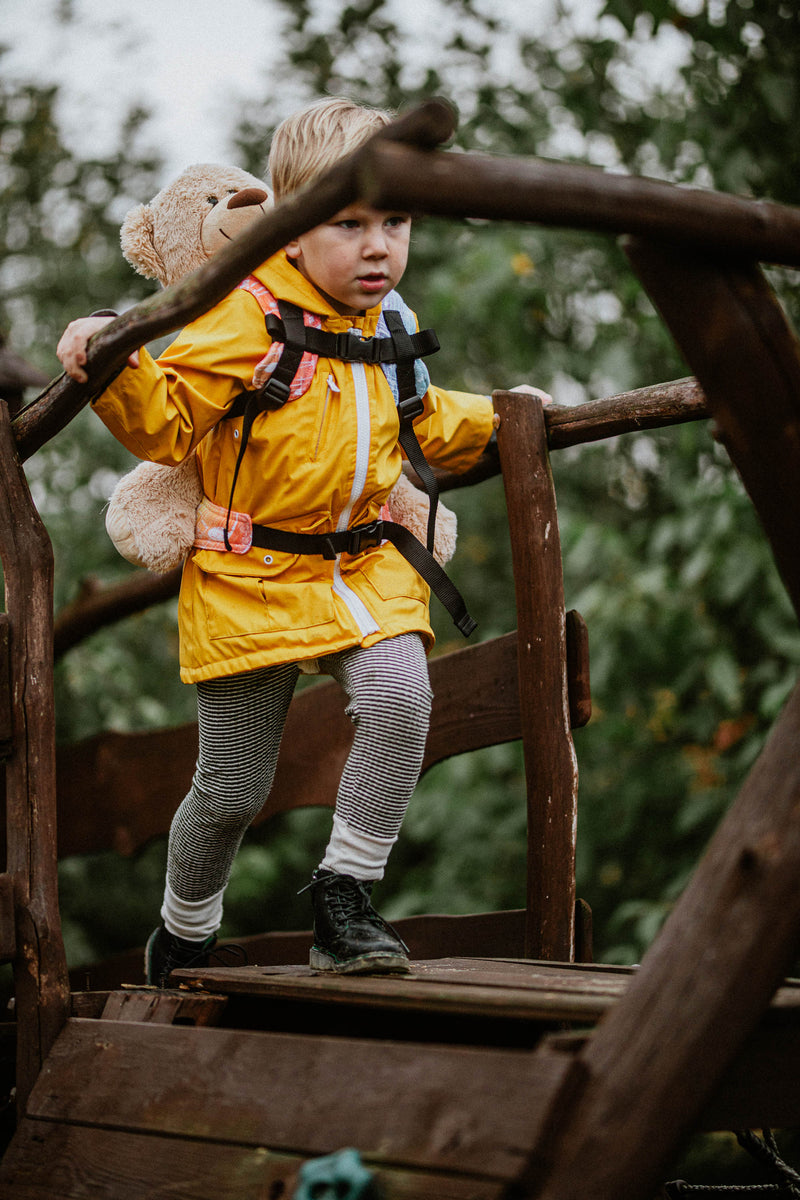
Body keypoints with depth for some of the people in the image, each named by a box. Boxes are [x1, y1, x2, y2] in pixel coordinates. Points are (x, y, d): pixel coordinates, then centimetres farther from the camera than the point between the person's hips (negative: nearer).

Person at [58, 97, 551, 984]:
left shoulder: (387, 325, 10)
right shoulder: (248, 318, -13)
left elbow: (424, 425, 29)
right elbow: (165, 422, -15)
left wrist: (502, 420, 30)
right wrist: (116, 373, -32)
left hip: (364, 564, 5)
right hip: (250, 578, -5)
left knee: (400, 695, -26)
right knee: (232, 792, 3)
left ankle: (344, 894, -10)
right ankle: (183, 936, 31)